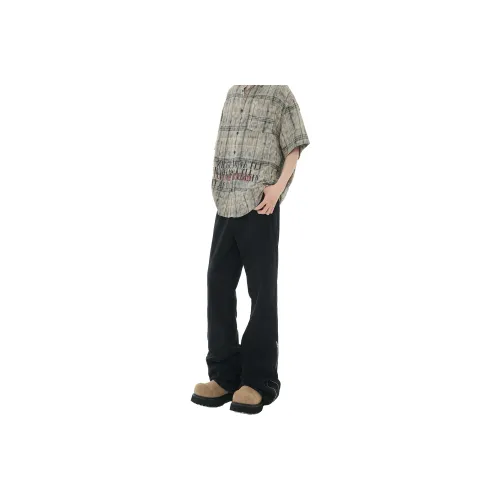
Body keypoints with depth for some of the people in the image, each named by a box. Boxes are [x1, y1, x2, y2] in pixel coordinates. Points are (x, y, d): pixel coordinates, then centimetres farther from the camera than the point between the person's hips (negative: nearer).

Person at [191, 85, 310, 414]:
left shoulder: (280, 94, 3)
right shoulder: (232, 94, 18)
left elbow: (294, 149, -1)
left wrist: (278, 186, -14)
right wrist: (217, 189, 13)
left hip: (260, 207, -5)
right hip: (225, 205, 6)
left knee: (262, 291, -1)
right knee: (218, 285, 3)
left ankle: (259, 381, 6)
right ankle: (224, 375, 13)